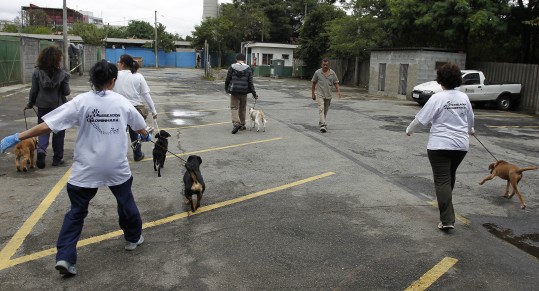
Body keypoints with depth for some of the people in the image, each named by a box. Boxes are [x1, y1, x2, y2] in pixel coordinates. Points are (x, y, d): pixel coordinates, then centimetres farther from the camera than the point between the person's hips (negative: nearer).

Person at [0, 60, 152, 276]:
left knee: (77, 211, 9)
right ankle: (133, 238, 38)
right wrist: (146, 136, 38)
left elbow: (48, 125, -14)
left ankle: (65, 257, 3)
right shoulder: (122, 102, -2)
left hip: (86, 169, -1)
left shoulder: (81, 101, -9)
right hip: (116, 167, 1)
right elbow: (140, 127, 15)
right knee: (126, 202, 22)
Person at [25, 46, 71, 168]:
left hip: (43, 106, 1)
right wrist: (68, 89, 15)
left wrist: (30, 104, 12)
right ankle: (57, 158, 16)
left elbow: (34, 90, -2)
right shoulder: (62, 73, -10)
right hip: (58, 106, -1)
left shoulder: (37, 72, -5)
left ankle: (41, 150, -15)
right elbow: (66, 92, -8)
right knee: (58, 132, 11)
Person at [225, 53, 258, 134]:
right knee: (242, 108, 14)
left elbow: (227, 80, 1)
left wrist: (226, 89, 17)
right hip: (244, 92, 2)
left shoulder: (232, 67, -2)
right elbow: (250, 82, -3)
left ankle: (236, 123, -19)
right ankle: (242, 125, 22)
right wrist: (254, 93, 1)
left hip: (234, 92, -1)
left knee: (234, 108, 2)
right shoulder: (248, 68, 0)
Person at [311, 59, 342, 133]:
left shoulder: (332, 73, 2)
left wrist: (339, 91, -11)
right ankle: (323, 125, -26)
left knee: (325, 111, 13)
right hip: (320, 94, -3)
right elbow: (313, 83, 5)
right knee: (321, 109, -17)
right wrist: (313, 94, 5)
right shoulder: (317, 72, -3)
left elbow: (336, 83, 5)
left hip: (328, 95, 3)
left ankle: (321, 122, 33)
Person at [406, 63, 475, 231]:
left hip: (440, 145, -6)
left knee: (442, 180, -4)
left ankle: (447, 220, -8)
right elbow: (470, 119, 19)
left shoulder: (437, 98, -13)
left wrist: (409, 130, 8)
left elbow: (421, 118, -10)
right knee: (450, 175, 25)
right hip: (461, 145, 6)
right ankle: (445, 202, 45)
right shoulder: (464, 97, 4)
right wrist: (469, 130, 40)